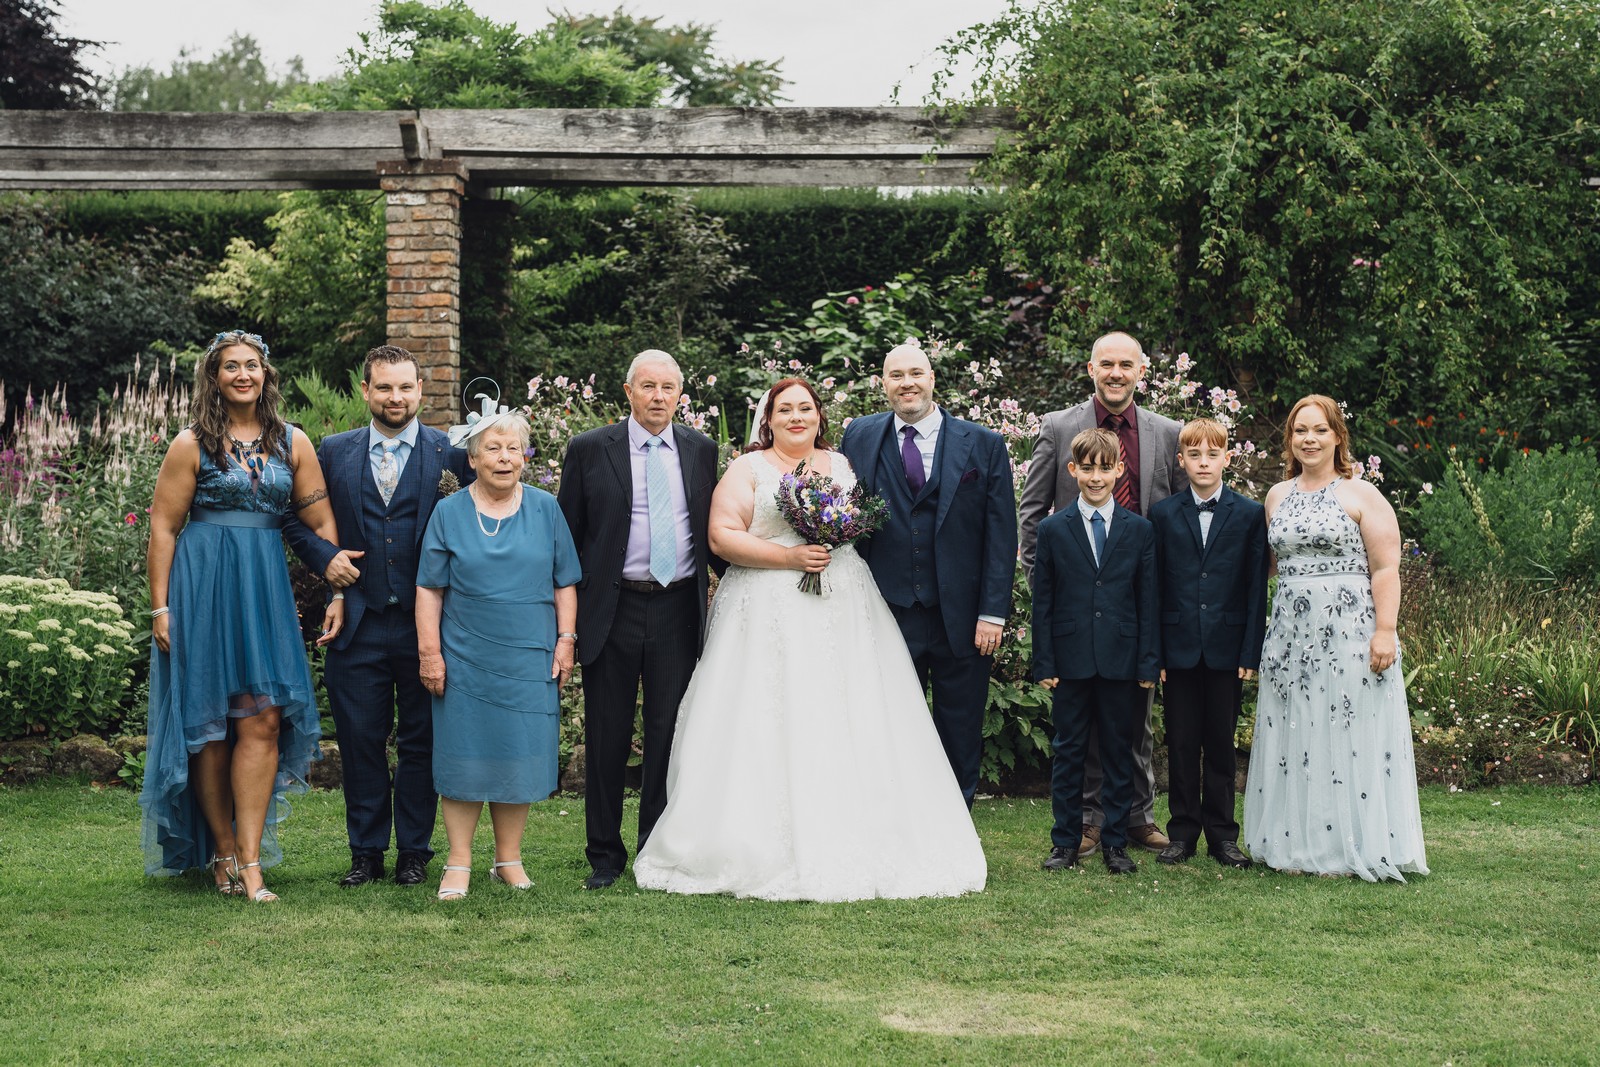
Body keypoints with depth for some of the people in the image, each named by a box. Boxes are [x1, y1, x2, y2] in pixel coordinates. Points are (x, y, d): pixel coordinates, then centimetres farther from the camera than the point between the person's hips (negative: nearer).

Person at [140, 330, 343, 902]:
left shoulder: (292, 443, 8)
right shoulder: (192, 444, -1)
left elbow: (322, 522, 9)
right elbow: (163, 526, -2)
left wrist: (337, 593, 1)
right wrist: (160, 608, -7)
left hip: (266, 587, 2)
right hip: (204, 585, -2)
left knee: (264, 720, -6)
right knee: (210, 722, 4)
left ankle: (249, 861, -3)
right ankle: (222, 850, 17)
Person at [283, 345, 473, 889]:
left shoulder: (451, 453, 1)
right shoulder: (335, 452, 8)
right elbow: (296, 517, 16)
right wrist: (324, 558, -1)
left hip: (424, 624, -1)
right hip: (359, 624, 2)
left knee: (421, 742, 6)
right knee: (360, 741, 6)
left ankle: (415, 853, 17)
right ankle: (366, 851, 17)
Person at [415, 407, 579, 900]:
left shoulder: (545, 509, 6)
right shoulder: (449, 513, 3)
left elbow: (565, 583, 8)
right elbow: (429, 589, 2)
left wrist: (565, 640, 0)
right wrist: (429, 651, -5)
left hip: (529, 657, 1)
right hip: (465, 656, -1)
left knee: (519, 755, 5)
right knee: (464, 757, 1)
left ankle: (509, 859, 15)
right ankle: (459, 864, 8)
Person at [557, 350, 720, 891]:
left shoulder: (701, 450, 8)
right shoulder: (589, 450, 0)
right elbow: (567, 535, 2)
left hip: (678, 610, 2)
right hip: (613, 609, -2)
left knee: (669, 731, 6)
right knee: (607, 735, 5)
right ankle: (605, 853, 15)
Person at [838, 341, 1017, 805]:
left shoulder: (983, 445, 2)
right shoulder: (858, 438, 6)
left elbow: (1001, 535, 0)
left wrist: (992, 612, -7)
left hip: (962, 618, 0)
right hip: (889, 612, 0)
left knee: (960, 733, 9)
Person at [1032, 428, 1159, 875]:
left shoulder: (1140, 530, 5)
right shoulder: (1053, 529, 3)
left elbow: (1148, 602, 4)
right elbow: (1042, 601, 3)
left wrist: (1149, 663, -1)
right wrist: (1044, 663, -3)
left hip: (1122, 660, 0)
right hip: (1071, 660, 0)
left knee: (1119, 753, 6)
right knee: (1068, 752, 6)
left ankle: (1115, 843, 15)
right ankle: (1065, 842, 14)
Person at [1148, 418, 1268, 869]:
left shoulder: (1250, 514, 3)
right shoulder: (1163, 514, 5)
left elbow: (1256, 588, 1)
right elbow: (1153, 587, 3)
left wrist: (1251, 652, -5)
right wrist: (1153, 654, -3)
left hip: (1227, 648, 0)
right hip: (1179, 648, 1)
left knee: (1221, 744, 6)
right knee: (1182, 743, 5)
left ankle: (1222, 833, 14)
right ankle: (1183, 832, 14)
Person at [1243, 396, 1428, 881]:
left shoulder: (1361, 495, -2)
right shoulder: (1277, 496, 13)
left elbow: (1385, 570, -8)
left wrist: (1384, 631, -17)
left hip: (1348, 631, -5)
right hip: (1291, 635, 5)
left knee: (1346, 737, -2)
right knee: (1294, 741, 6)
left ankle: (1348, 847, 5)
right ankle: (1299, 844, 14)